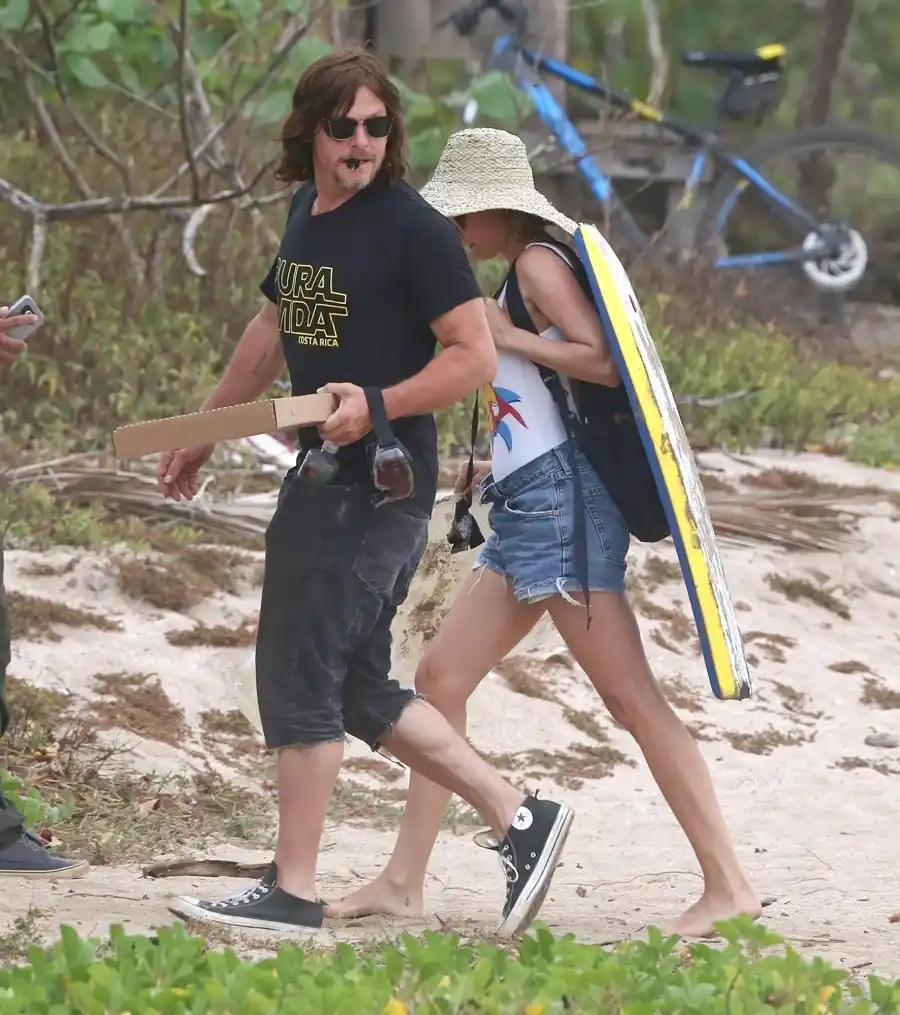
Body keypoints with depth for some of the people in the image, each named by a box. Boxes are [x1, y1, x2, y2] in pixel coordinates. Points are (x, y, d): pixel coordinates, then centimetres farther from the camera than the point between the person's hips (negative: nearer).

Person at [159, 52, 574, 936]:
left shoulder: (412, 228, -12)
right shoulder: (308, 213, 12)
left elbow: (475, 357, -14)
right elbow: (272, 332, 27)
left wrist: (377, 406, -27)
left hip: (380, 481, -9)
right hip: (323, 476, 9)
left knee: (301, 673, -7)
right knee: (356, 690, 11)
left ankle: (292, 890, 0)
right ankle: (519, 819, 17)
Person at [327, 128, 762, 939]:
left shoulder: (538, 263, -8)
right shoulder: (526, 273, 19)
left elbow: (605, 362, -20)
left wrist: (503, 334, -14)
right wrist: (499, 465, 16)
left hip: (560, 499, -10)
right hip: (528, 508, 10)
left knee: (630, 696, -10)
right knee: (441, 675, 9)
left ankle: (729, 886, -10)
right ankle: (403, 884, 11)